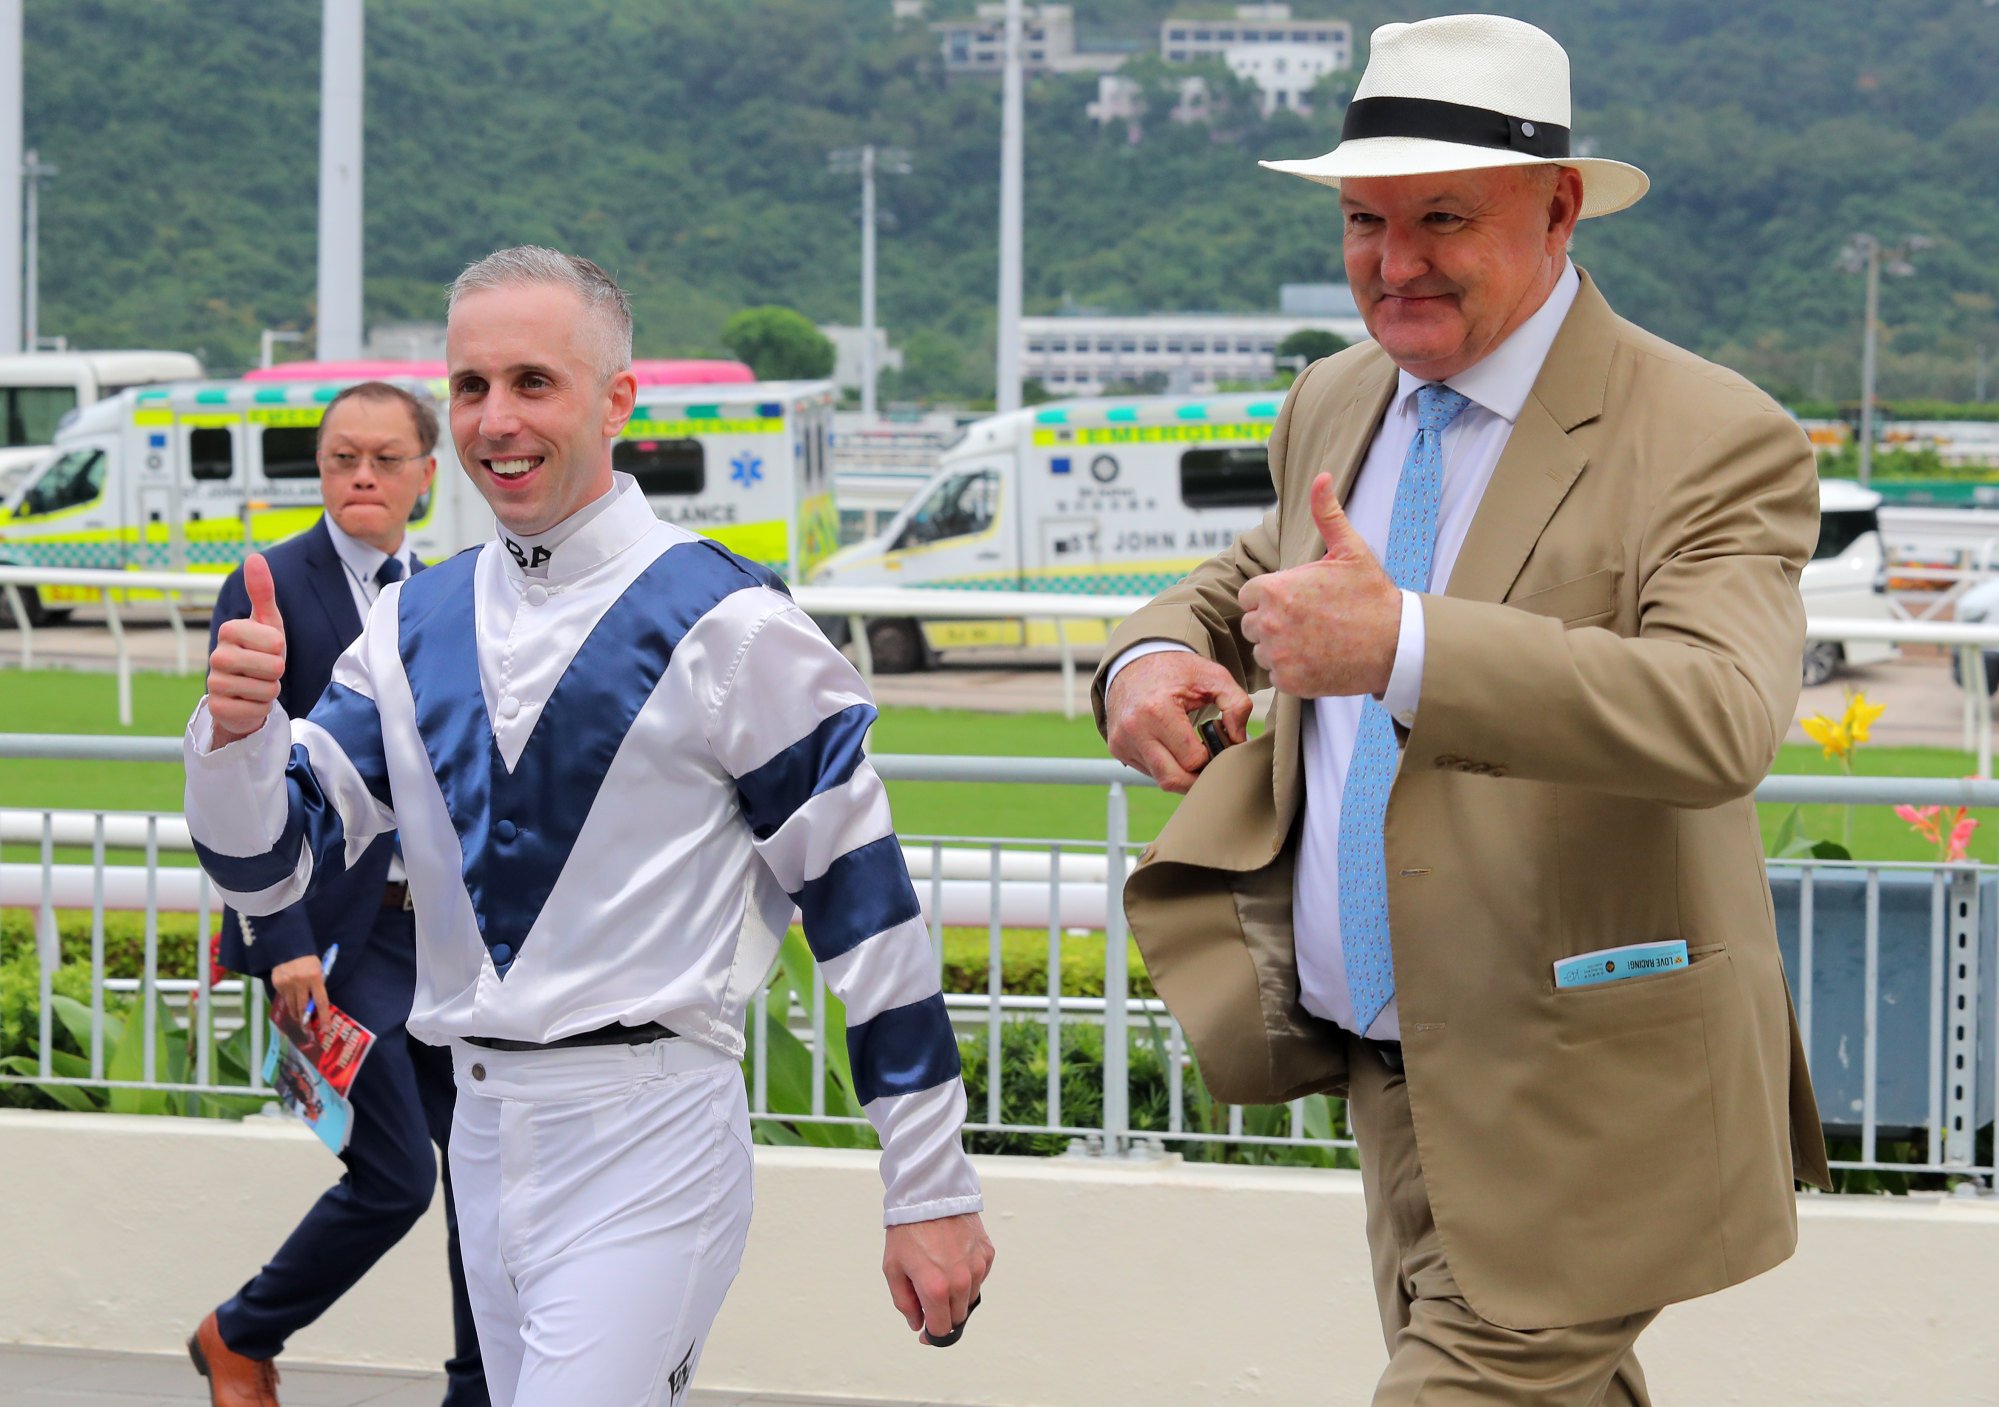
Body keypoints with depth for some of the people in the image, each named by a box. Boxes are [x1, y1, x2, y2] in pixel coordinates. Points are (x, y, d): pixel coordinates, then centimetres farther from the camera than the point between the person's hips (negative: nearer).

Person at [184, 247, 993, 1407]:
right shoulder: (416, 626, 9)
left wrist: (932, 1192, -7)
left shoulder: (728, 625, -8)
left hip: (650, 1136, -6)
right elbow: (267, 865, 8)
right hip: (483, 1129, 6)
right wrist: (236, 728, -14)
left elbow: (867, 907, -7)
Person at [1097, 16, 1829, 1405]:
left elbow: (1722, 718, -33)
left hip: (1575, 1114, -8)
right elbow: (1248, 585, 25)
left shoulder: (1712, 440, -16)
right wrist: (1153, 657, -2)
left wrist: (1400, 644, -44)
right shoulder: (1338, 407, 8)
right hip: (1392, 1075, 8)